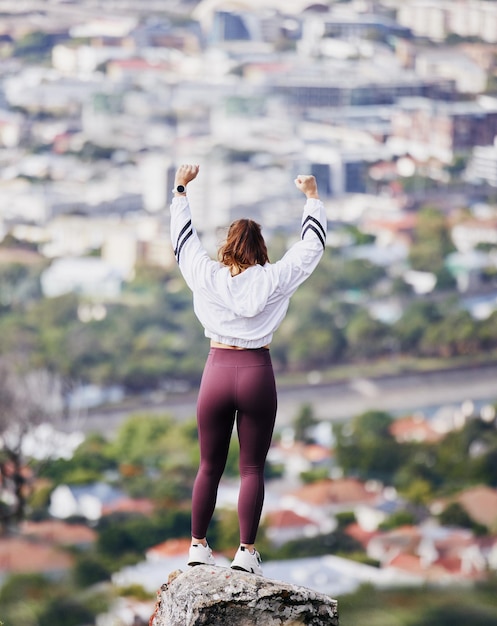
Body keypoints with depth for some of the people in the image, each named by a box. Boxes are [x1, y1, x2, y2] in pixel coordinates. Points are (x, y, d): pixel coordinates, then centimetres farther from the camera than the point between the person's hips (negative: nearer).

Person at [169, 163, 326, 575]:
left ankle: (198, 547, 15)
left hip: (217, 371, 2)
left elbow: (183, 237, 15)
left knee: (210, 467, 12)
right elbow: (311, 245, 8)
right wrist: (312, 198, 21)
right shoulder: (274, 280, -4)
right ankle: (246, 553, -1)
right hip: (257, 373, -2)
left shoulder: (208, 276, -1)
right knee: (252, 469, 2)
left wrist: (181, 189, 27)